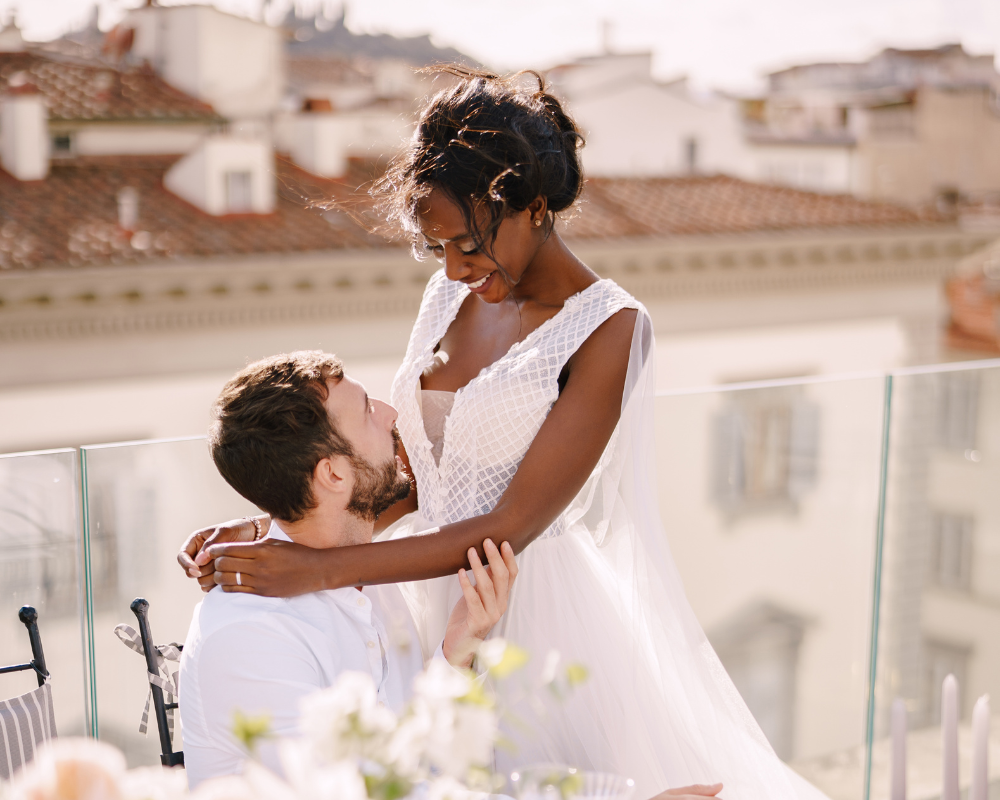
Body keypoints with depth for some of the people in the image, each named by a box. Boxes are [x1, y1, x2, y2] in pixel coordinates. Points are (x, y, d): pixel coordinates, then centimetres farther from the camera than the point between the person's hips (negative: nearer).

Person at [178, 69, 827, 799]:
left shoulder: (608, 329, -15)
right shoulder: (453, 294, 5)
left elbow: (510, 527, -20)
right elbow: (410, 481, 6)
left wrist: (317, 569, -24)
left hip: (542, 627, -5)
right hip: (440, 605, 5)